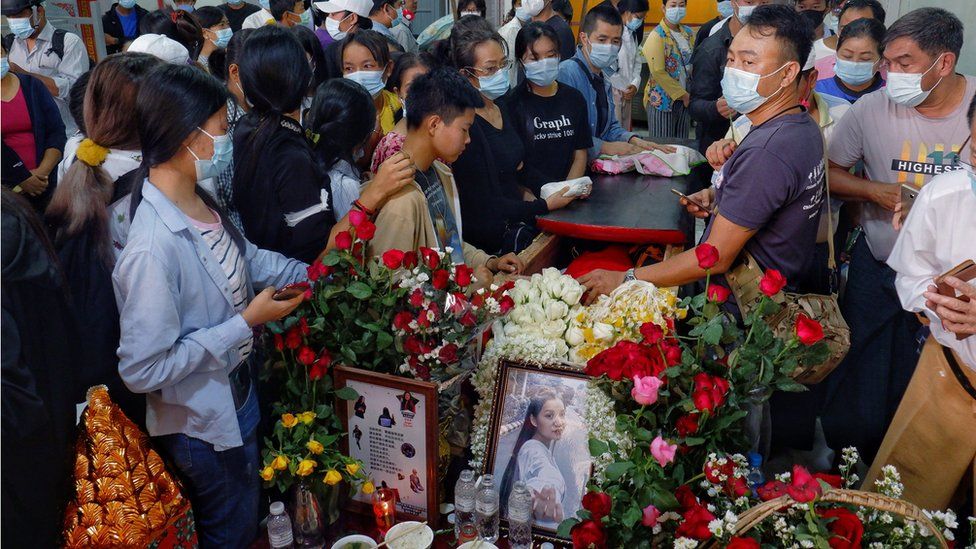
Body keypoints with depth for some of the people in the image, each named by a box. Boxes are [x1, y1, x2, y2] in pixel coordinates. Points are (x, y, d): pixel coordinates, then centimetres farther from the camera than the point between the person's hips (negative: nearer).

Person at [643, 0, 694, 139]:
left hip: (685, 99, 6)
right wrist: (681, 94, -13)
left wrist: (688, 94, 3)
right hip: (662, 99, -6)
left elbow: (693, 63, 16)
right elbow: (658, 72, -16)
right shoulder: (657, 36, -10)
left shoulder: (688, 32, 10)